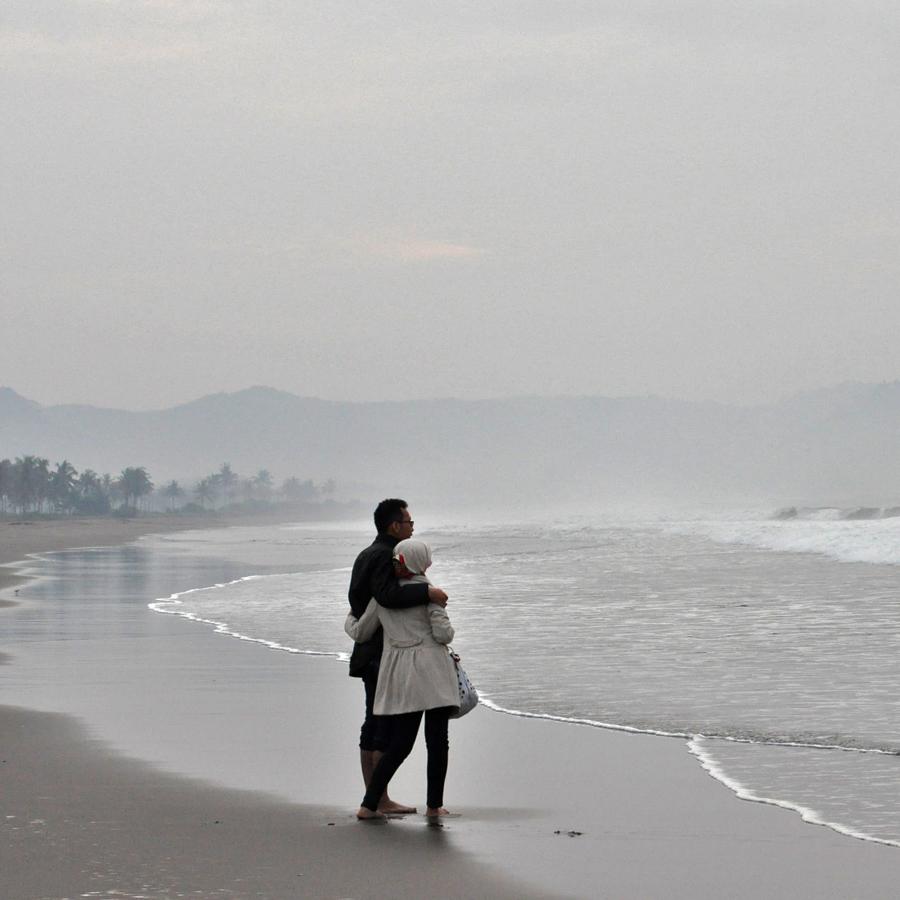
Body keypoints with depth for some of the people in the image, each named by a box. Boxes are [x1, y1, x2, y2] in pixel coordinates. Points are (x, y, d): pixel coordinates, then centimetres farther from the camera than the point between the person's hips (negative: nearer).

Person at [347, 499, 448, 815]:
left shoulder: (367, 555, 17)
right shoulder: (384, 556, -16)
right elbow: (388, 595, -32)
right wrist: (427, 592, -31)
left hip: (369, 654, 10)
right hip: (386, 656, -10)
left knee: (373, 726, 11)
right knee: (388, 729, -7)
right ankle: (381, 800, -6)